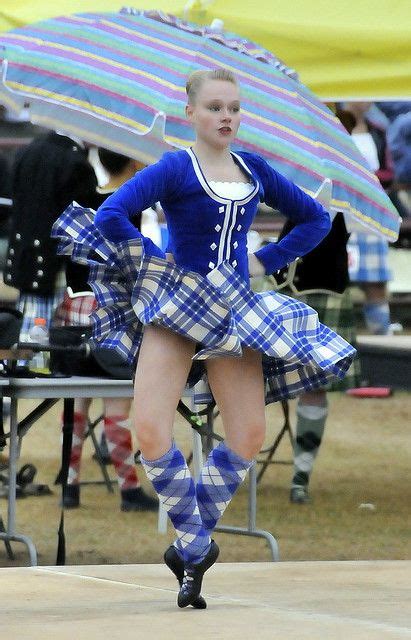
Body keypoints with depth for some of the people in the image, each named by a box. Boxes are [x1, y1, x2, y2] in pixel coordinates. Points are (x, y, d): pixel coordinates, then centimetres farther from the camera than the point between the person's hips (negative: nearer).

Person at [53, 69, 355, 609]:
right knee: (151, 433, -15)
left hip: (234, 312, 5)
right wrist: (158, 264, -13)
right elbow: (111, 216, -19)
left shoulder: (255, 171, 7)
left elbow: (315, 219, 18)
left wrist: (264, 261, 7)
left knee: (249, 437, -2)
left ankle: (191, 548, 12)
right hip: (175, 308, -4)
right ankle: (196, 543, 3)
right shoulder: (175, 169, -7)